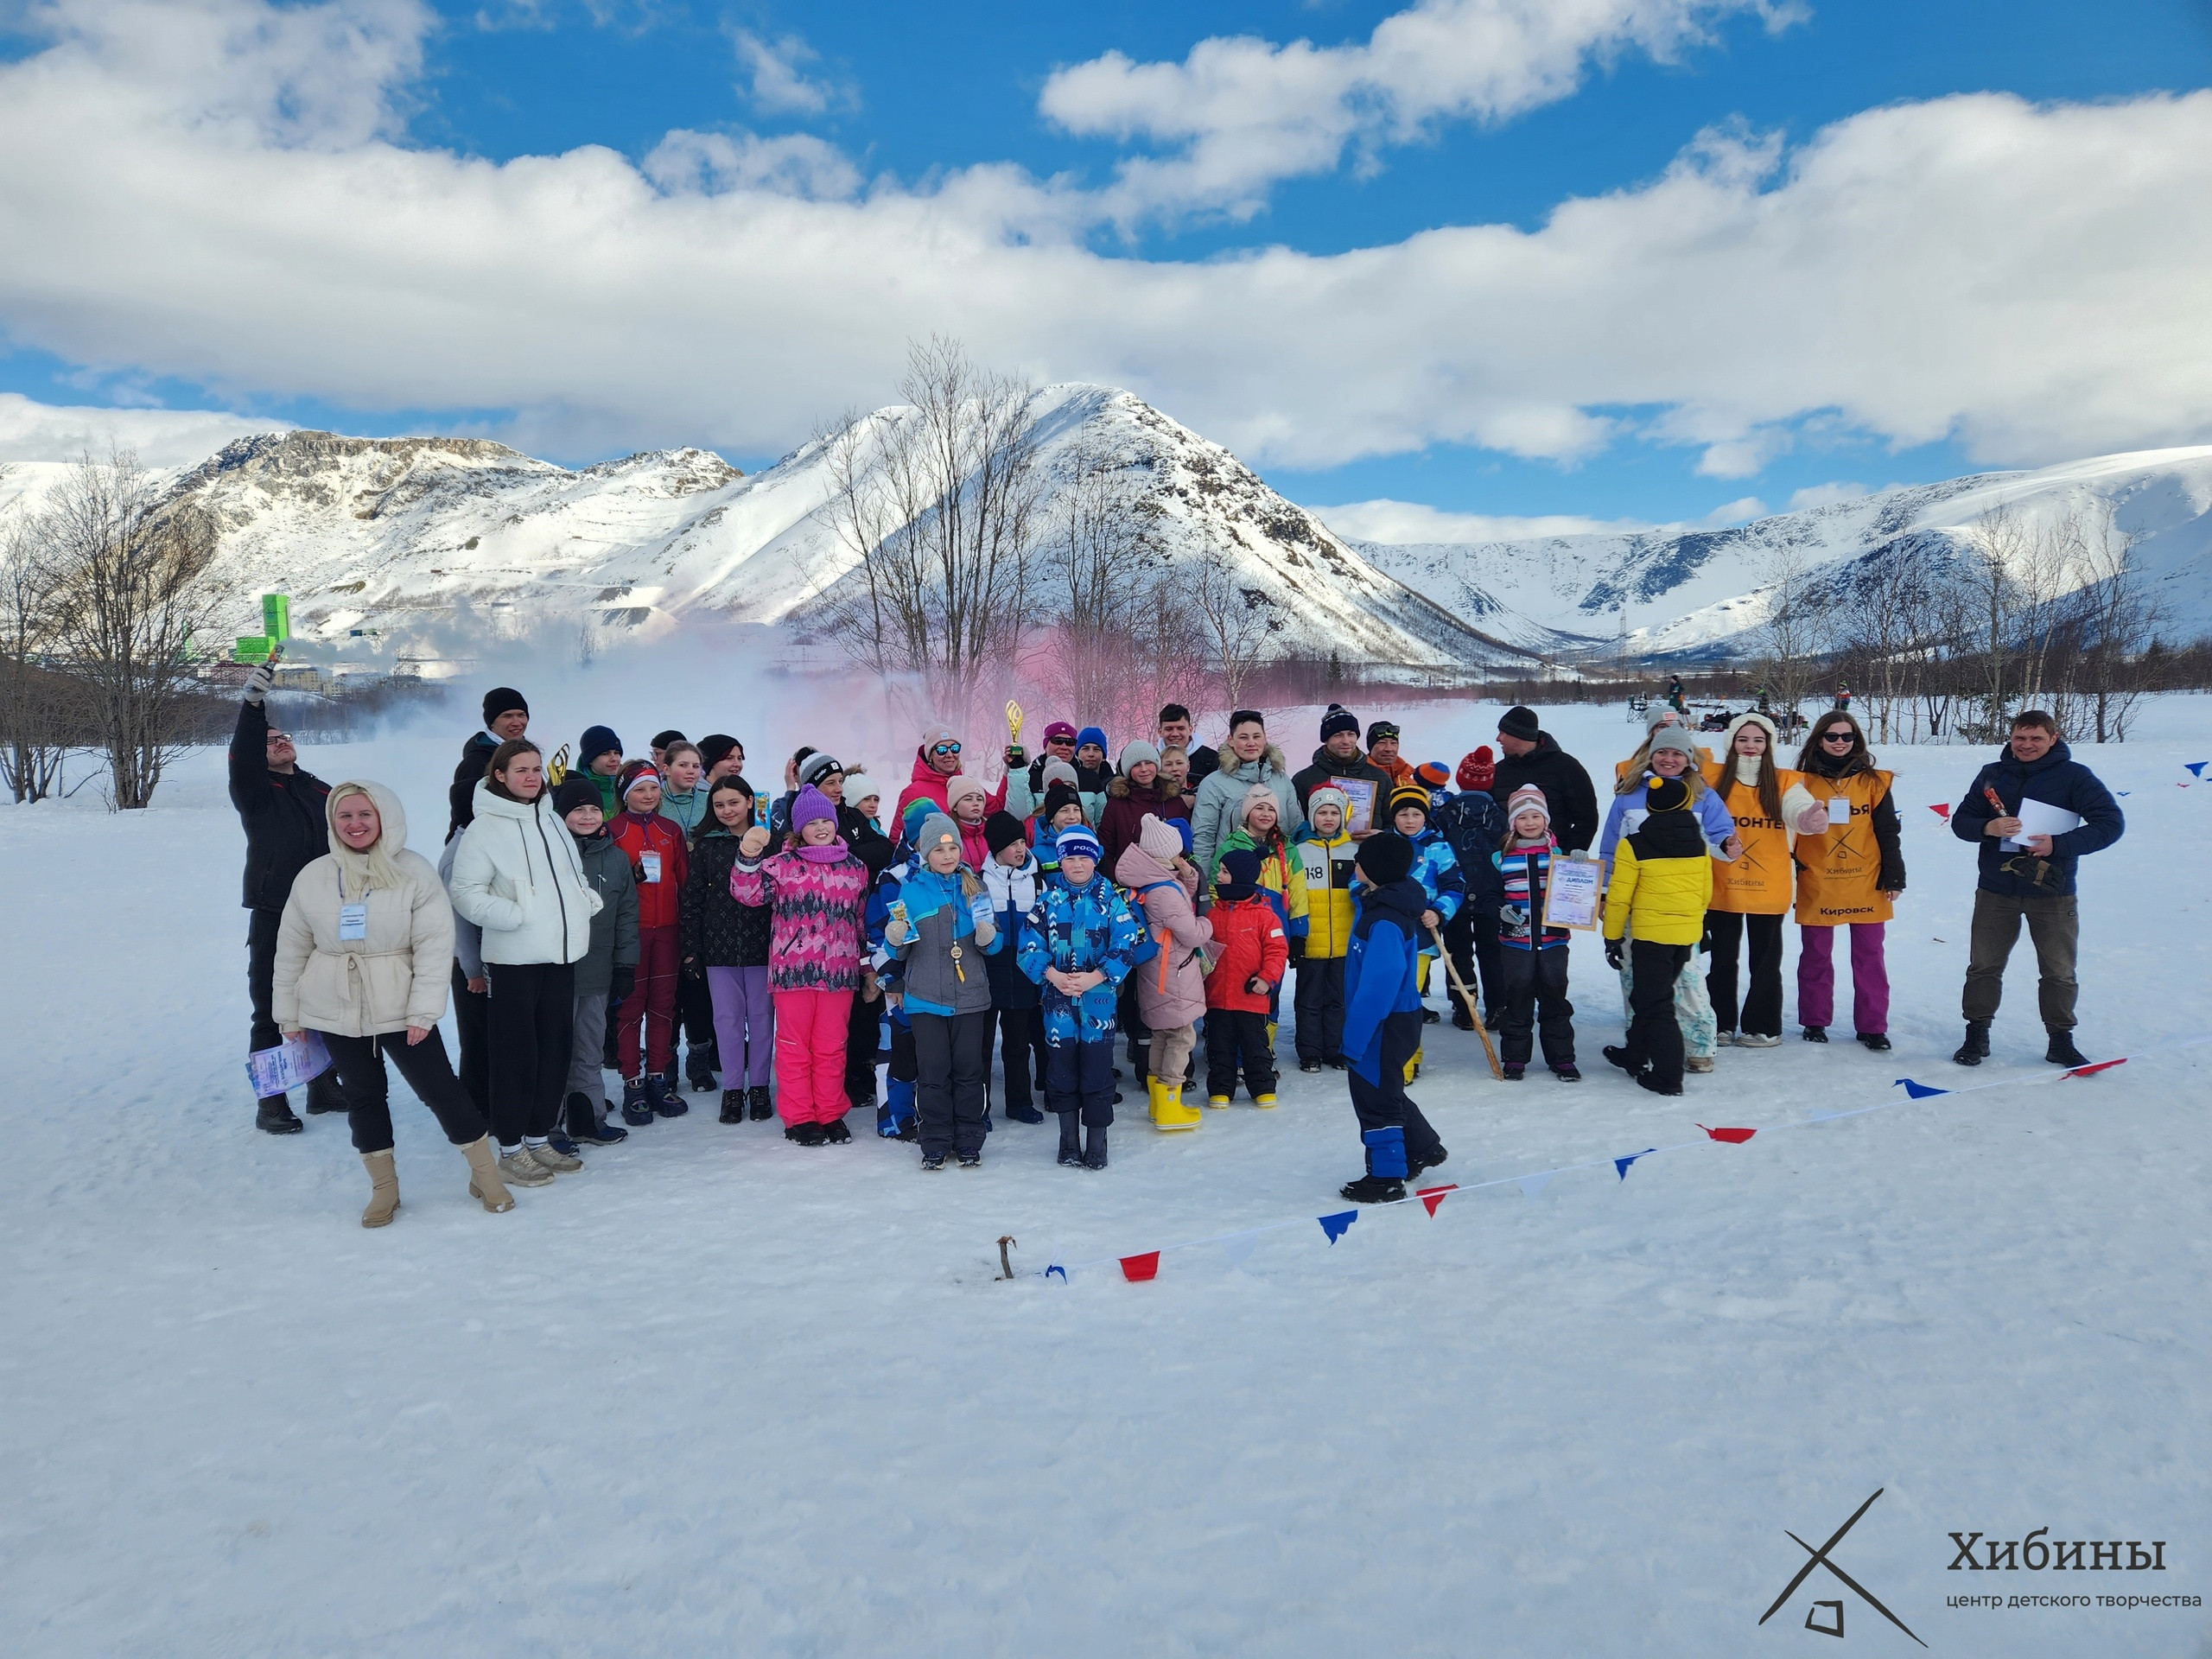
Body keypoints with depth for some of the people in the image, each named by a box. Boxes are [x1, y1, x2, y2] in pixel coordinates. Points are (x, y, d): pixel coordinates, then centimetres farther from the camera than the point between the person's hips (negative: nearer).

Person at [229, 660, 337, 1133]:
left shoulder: (321, 791, 15)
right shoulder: (254, 789, 1)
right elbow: (242, 756, -21)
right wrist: (252, 706, -36)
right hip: (273, 920, -5)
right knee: (271, 1013, 0)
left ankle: (323, 1088, 27)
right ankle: (270, 1104, 8)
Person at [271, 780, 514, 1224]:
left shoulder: (414, 872, -9)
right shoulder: (313, 877, 0)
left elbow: (435, 944, -11)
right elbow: (291, 950, 8)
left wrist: (424, 1010, -16)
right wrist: (288, 1013, 10)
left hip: (400, 1008, -3)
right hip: (335, 1012, 3)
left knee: (440, 1088, 0)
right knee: (363, 1095, 12)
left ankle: (485, 1175, 15)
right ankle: (383, 1187, 27)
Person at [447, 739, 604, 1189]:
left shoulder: (551, 819, 13)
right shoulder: (485, 827, -6)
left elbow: (574, 875, 23)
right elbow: (465, 891, -11)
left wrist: (588, 901, 6)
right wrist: (514, 916, -18)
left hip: (561, 953, 6)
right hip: (514, 958, -6)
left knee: (556, 1047, 10)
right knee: (517, 1052, -1)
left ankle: (538, 1138, 23)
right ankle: (511, 1149, 9)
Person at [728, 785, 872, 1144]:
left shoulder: (855, 868, 11)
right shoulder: (782, 864, 1)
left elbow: (862, 918, 17)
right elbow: (747, 893, -11)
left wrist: (866, 962, 17)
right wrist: (748, 858, -26)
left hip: (839, 971, 2)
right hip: (792, 969, -2)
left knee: (832, 1046, 9)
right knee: (794, 1045, 6)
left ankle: (831, 1114, 21)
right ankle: (799, 1118, 15)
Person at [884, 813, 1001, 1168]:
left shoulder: (974, 887, 6)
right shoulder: (911, 888, 2)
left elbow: (993, 946, 7)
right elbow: (899, 952, 3)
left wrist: (987, 933, -15)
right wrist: (895, 934, -19)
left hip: (970, 996, 1)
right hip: (926, 997, -1)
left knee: (969, 1070, 6)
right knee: (933, 1072, 1)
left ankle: (968, 1142, 17)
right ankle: (935, 1144, 13)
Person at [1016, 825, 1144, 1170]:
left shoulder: (1111, 896, 0)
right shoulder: (1048, 896, 4)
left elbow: (1126, 944, -7)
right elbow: (1029, 943, 0)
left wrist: (1096, 977, -16)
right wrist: (1052, 974, -14)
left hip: (1099, 996, -2)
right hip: (1057, 997, 2)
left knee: (1097, 1071, -1)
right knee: (1061, 1070, 8)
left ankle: (1097, 1142, 12)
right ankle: (1068, 1139, 23)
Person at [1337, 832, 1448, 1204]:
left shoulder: (1385, 921, -27)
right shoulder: (1390, 900, 4)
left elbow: (1378, 987, -29)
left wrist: (1353, 1041, -24)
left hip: (1385, 1025, -10)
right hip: (1396, 1019, 10)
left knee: (1375, 1096, 5)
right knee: (1384, 1089, 25)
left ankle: (1386, 1179, 18)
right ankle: (1422, 1148, 42)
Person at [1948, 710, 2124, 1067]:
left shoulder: (2074, 775, -6)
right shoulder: (1992, 774, 3)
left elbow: (2111, 823, -9)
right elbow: (1960, 820, 5)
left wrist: (2059, 844, -21)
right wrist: (1987, 828, -18)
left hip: (2052, 893, -2)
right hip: (1995, 891, 2)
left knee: (2059, 973, 8)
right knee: (1983, 967, 6)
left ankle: (2061, 1041, 22)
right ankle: (1976, 1035, 17)